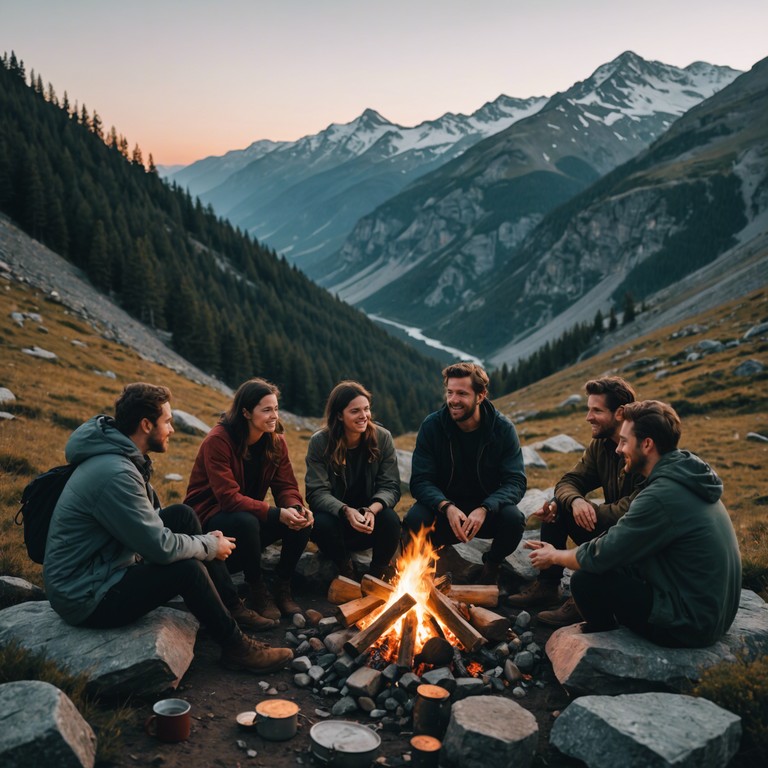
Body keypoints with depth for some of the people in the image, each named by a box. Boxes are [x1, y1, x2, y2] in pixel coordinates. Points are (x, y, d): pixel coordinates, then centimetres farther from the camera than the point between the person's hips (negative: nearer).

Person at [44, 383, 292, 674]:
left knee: (181, 514, 2)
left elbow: (151, 522, 13)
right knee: (189, 569, -21)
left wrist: (206, 540, 2)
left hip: (107, 564, 10)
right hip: (86, 599, -10)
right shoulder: (115, 474, -28)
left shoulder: (121, 456, 3)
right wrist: (210, 547, -8)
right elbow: (160, 547, -25)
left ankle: (232, 607, 10)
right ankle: (236, 647, 0)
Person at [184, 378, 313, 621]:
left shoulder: (276, 442, -2)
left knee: (303, 520, -18)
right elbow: (229, 497, -29)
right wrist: (276, 514, -37)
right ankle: (257, 591, -17)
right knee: (246, 522, -38)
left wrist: (296, 508, -28)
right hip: (209, 520, -6)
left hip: (250, 513, 6)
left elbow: (286, 487, -4)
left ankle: (283, 587, -3)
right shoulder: (217, 441, -23)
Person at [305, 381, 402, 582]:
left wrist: (372, 510, -33)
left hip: (371, 515, 1)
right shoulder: (319, 442, -12)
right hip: (336, 516, -1)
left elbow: (391, 487, -10)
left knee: (390, 520, -30)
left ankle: (379, 573, -3)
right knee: (322, 524, -33)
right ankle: (345, 572, -4)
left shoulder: (382, 438, -7)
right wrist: (347, 511, -36)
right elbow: (317, 493, -16)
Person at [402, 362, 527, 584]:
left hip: (488, 509, 1)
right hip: (443, 506, 0)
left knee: (513, 519, -31)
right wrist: (447, 507, -33)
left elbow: (515, 482, -15)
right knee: (415, 520, -32)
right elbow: (420, 482, -13)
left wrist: (484, 509, -34)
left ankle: (492, 563, 3)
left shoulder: (503, 428, -11)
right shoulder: (431, 426, -10)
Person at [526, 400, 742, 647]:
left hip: (690, 625, -9)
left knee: (585, 580, -7)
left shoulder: (661, 496, -24)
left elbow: (599, 557, -16)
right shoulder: (685, 477, 5)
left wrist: (554, 556, 1)